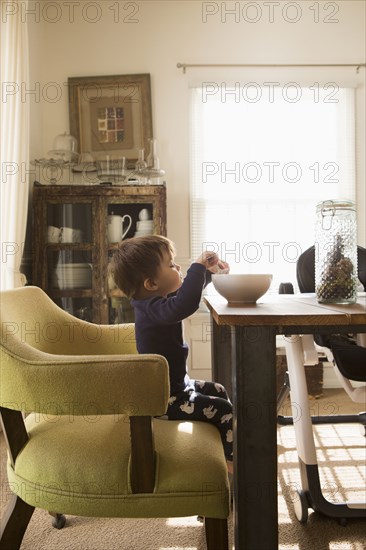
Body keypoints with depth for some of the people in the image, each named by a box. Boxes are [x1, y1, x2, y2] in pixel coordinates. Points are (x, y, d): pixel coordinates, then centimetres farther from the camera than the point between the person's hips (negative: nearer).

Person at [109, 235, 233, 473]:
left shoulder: (157, 301, 2)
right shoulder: (153, 308, -30)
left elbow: (185, 293, 22)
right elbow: (186, 304, -51)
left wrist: (208, 272, 7)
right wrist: (198, 266, -37)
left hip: (175, 384, 11)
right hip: (164, 399, -11)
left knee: (218, 391, 23)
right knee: (223, 410, -9)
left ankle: (223, 451, 38)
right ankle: (228, 462, 13)